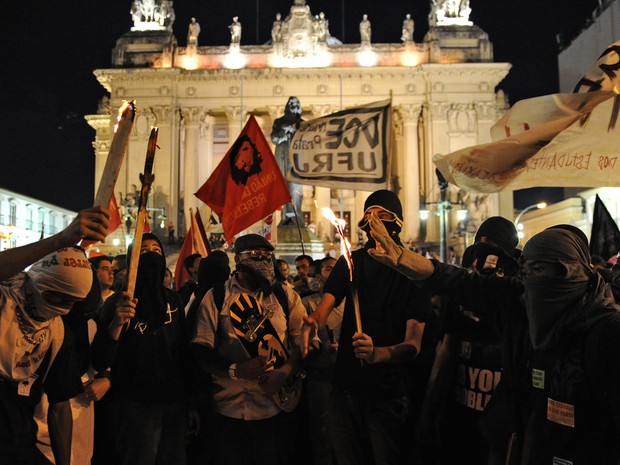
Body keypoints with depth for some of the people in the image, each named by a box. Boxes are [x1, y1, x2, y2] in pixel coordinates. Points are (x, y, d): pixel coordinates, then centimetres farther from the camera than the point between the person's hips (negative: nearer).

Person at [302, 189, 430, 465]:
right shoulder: (350, 262, 4)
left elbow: (413, 344, -16)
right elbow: (325, 306, -10)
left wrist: (378, 353, -37)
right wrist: (313, 324, -34)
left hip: (388, 393, -3)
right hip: (346, 386, 4)